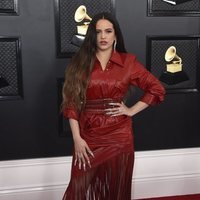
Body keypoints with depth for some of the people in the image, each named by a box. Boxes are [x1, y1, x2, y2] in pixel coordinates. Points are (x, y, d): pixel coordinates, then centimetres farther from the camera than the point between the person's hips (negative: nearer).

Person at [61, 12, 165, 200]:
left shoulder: (128, 62, 1)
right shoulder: (80, 62, 1)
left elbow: (156, 89, 5)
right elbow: (71, 102, -2)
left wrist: (131, 110, -3)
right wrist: (77, 138, -9)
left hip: (118, 136, 0)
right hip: (88, 136, 0)